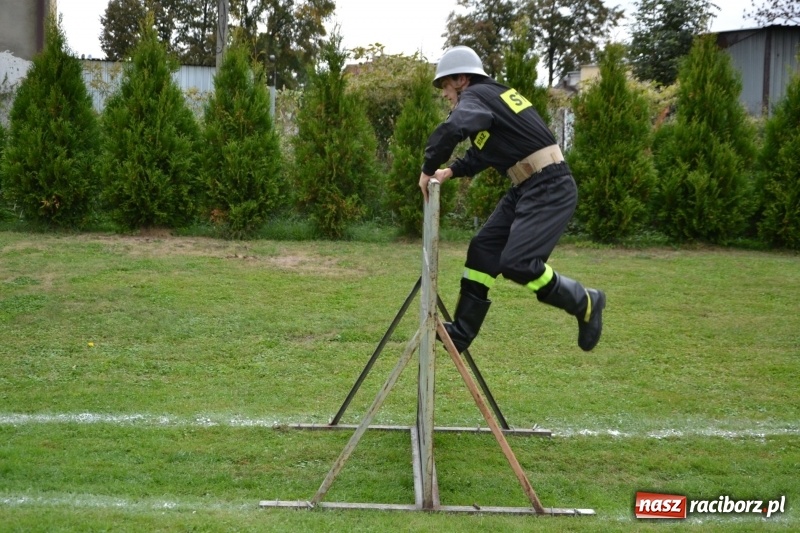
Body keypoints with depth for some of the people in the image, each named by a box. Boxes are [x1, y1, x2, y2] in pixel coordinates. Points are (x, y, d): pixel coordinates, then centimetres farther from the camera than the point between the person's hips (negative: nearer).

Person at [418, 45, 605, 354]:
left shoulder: (476, 96, -11)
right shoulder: (492, 95, 18)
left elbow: (452, 129, -34)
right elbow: (484, 152, 27)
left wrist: (429, 168, -18)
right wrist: (451, 171, 10)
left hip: (549, 189, -10)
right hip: (527, 189, 10)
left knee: (517, 263, -18)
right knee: (484, 250, 9)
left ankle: (584, 303, 2)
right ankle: (461, 332, 14)